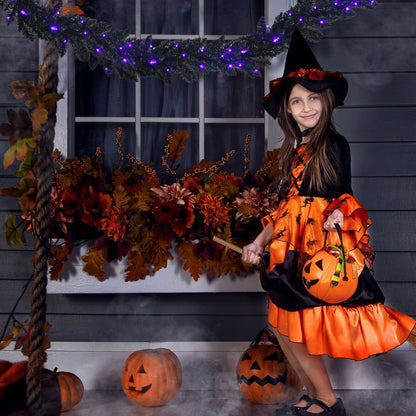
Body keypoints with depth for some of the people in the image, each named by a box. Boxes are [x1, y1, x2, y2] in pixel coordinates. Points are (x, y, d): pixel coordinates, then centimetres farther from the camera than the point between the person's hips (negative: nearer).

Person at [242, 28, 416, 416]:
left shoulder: (334, 145, -6)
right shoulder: (293, 151, 13)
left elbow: (344, 196, -9)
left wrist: (338, 214, -30)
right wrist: (259, 242, 16)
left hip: (327, 247, -7)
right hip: (294, 250, 7)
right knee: (285, 326, 9)